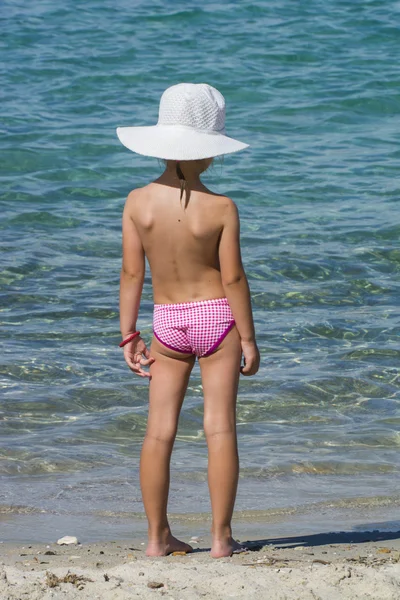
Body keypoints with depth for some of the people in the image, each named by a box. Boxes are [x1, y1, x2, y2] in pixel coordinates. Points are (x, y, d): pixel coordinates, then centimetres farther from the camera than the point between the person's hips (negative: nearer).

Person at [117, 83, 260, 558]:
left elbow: (131, 273, -4)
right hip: (217, 320, -2)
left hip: (167, 323, 2)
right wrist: (248, 339, -2)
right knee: (220, 427, 2)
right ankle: (221, 537, 3)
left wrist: (128, 335, 5)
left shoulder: (138, 202, -8)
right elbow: (233, 278, -11)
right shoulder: (221, 208, -14)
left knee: (159, 431, 7)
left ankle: (158, 537, 10)